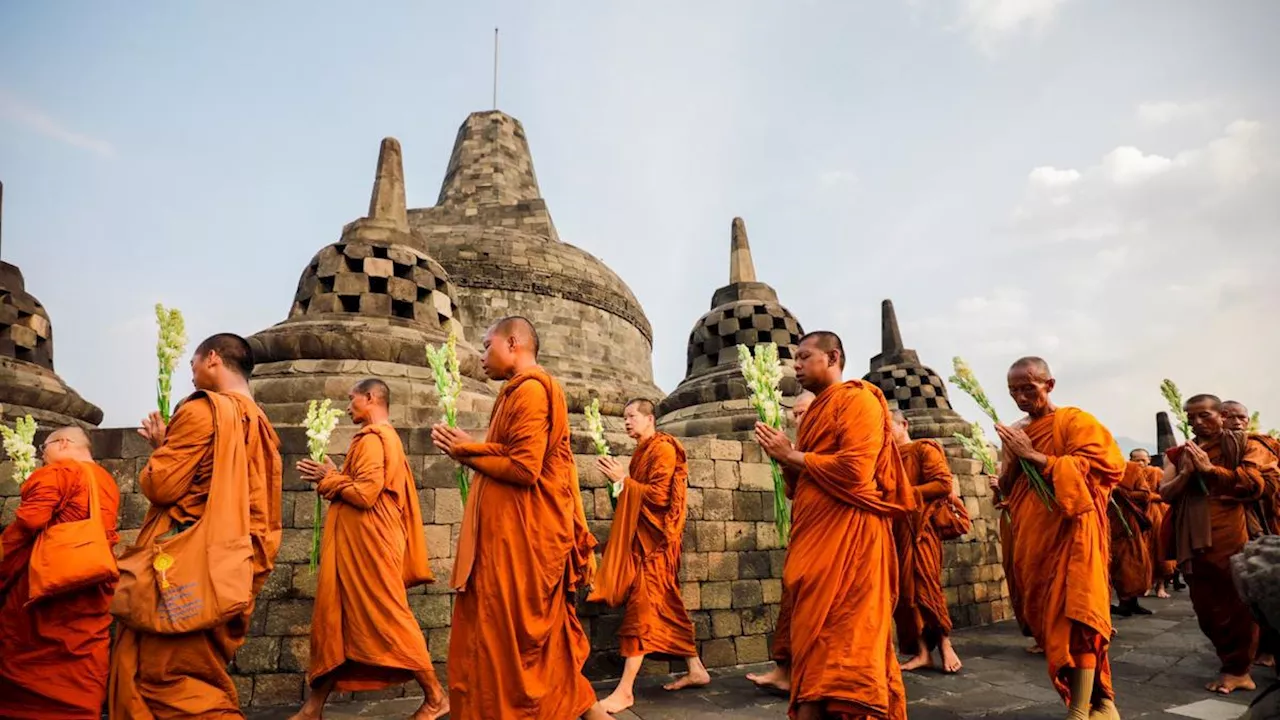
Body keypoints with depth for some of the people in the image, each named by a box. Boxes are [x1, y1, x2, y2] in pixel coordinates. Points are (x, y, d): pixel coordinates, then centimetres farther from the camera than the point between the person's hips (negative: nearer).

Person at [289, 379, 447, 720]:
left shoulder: (371, 438, -14)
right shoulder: (389, 437, 19)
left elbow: (365, 493, -23)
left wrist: (329, 478, -7)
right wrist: (333, 479, 12)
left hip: (367, 543, -10)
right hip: (363, 542, 10)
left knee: (387, 618, -5)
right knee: (337, 618, 11)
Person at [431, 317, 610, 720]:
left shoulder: (530, 389, -13)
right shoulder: (522, 392, 19)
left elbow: (524, 468, -21)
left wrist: (468, 453, -9)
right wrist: (468, 448, 5)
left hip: (521, 536, -10)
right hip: (513, 532, 10)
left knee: (512, 632, -1)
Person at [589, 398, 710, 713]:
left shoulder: (662, 448, -11)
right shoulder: (643, 450, 16)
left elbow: (658, 496, -20)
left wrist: (623, 479, -15)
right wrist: (622, 478, 3)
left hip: (655, 537, -10)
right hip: (643, 534, 10)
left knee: (642, 603, -12)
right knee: (666, 604, 12)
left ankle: (626, 689, -13)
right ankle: (696, 669, 21)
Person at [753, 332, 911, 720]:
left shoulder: (857, 400, -5)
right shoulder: (816, 411, 21)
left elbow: (854, 470, -19)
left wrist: (791, 455, -8)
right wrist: (785, 459, 3)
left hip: (846, 534, -9)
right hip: (816, 535, 9)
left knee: (840, 635, -8)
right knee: (815, 636, 8)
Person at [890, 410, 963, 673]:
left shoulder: (924, 450, -1)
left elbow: (943, 484, -11)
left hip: (920, 527, -7)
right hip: (895, 529, 7)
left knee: (924, 585, -7)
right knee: (904, 590, 2)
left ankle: (944, 645, 6)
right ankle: (922, 652, 5)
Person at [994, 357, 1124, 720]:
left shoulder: (1074, 421, -3)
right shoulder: (1015, 433, 14)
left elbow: (1087, 470, -15)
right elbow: (1006, 489, 16)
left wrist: (1033, 456, -16)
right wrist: (1012, 461, -4)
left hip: (1072, 532, -6)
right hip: (1033, 539, 6)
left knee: (1074, 616, -11)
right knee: (1049, 618, 7)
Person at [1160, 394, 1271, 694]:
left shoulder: (1243, 444, 5)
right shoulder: (1180, 453, 14)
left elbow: (1253, 482, -10)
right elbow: (1164, 493, 7)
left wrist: (1209, 468, -11)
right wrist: (1186, 472, -9)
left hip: (1234, 535, -4)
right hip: (1195, 539, 4)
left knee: (1238, 601, -1)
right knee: (1207, 606, 7)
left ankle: (1236, 668, 10)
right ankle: (1237, 665, 20)